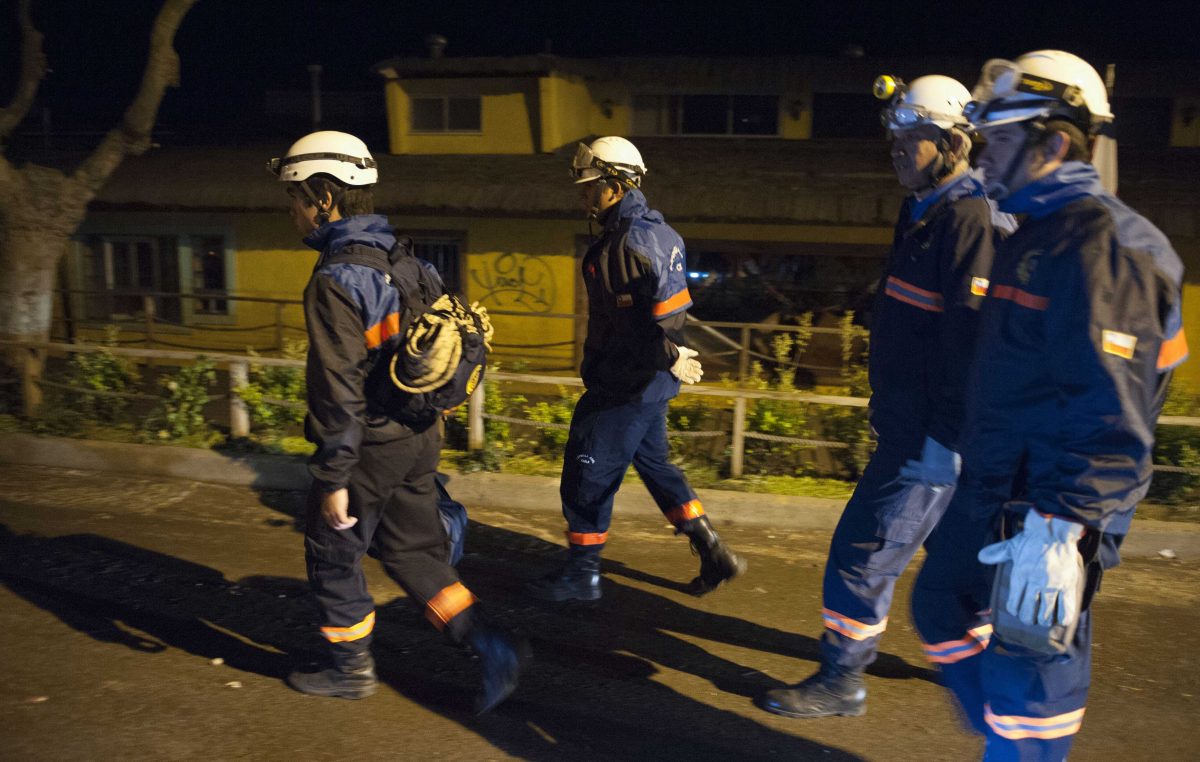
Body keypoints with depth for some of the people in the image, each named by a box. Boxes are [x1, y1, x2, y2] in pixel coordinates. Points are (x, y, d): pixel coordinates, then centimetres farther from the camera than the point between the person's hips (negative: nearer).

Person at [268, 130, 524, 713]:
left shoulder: (335, 279, -20)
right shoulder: (400, 257, 7)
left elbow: (338, 387, -22)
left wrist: (333, 477, -16)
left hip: (369, 447, -8)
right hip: (419, 437, 8)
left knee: (333, 554, 14)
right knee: (413, 551, 17)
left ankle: (352, 668, 30)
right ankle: (491, 647, 11)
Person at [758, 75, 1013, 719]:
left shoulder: (970, 220, -18)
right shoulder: (926, 212, 14)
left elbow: (969, 339, -24)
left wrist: (944, 437, -25)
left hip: (932, 433, -10)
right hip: (910, 422, 10)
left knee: (865, 550, -2)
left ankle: (840, 681, 13)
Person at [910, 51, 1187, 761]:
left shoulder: (1100, 244, -19)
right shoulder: (1039, 233, 12)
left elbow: (1111, 408, -26)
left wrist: (1059, 526, -28)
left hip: (1052, 510, -10)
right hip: (995, 490, 10)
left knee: (1029, 665, 2)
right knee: (942, 603, 21)